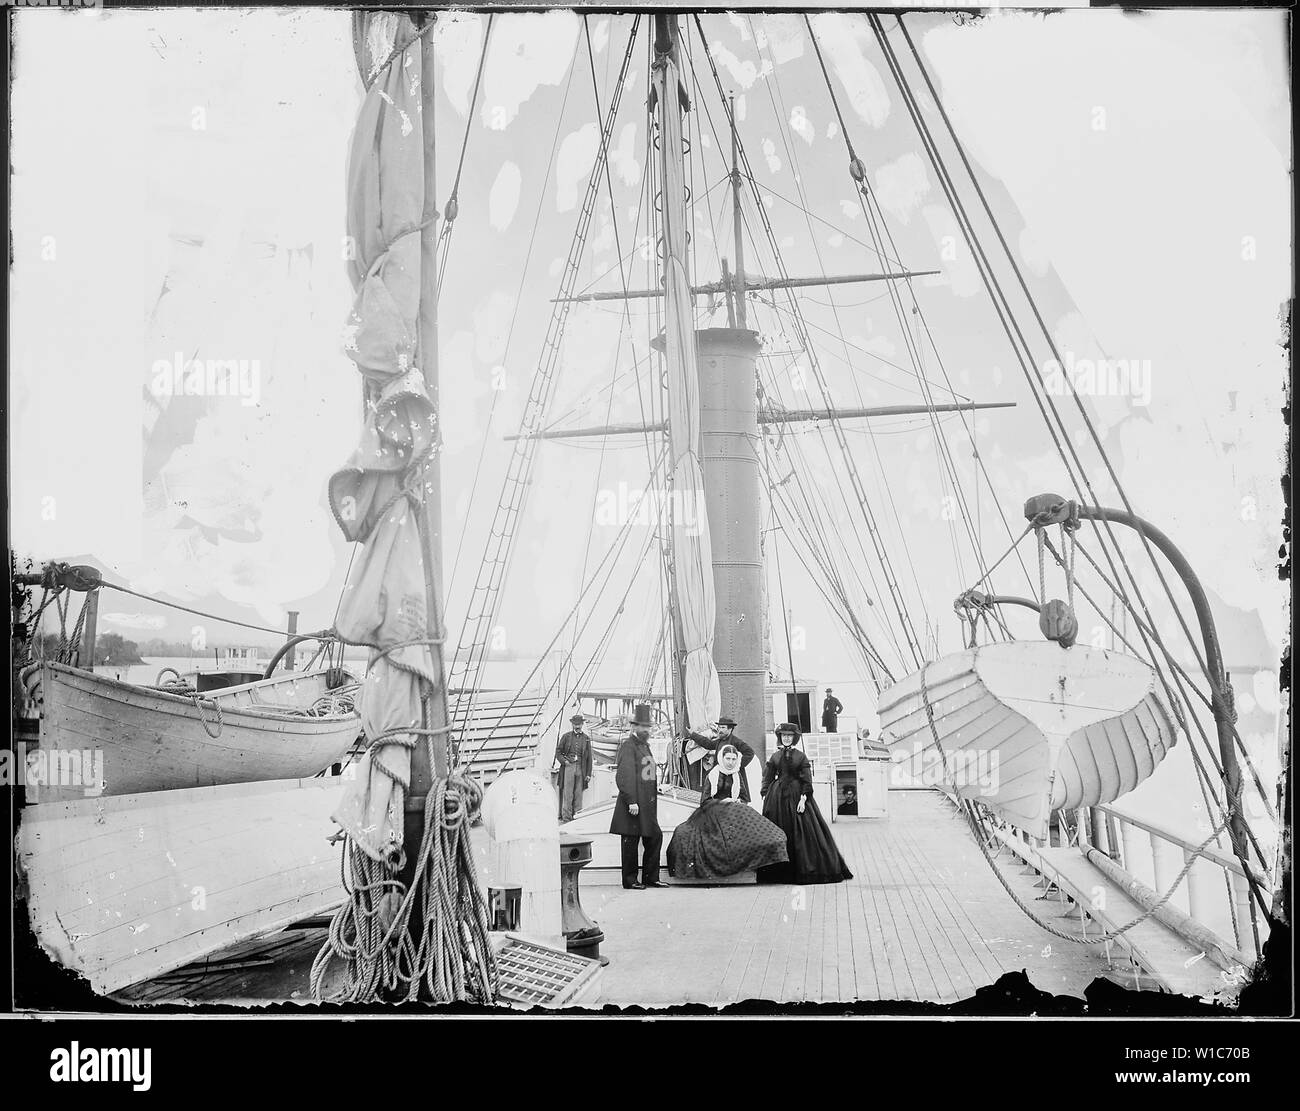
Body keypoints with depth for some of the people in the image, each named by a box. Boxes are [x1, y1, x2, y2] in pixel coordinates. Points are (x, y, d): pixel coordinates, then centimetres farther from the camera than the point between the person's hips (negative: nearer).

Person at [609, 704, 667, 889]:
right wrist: (631, 802, -23)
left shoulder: (645, 745, 18)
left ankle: (651, 878, 19)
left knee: (655, 838, 10)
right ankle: (630, 880, 7)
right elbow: (623, 776, -19)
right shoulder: (628, 746, -12)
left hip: (648, 805, 9)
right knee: (631, 841, -1)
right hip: (633, 804, -9)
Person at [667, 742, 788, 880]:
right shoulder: (713, 776, 0)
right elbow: (704, 801, -3)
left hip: (735, 810, 4)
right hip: (715, 815, -4)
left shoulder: (737, 776, 14)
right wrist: (723, 801, -12)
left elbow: (744, 798, 20)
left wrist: (739, 801, -2)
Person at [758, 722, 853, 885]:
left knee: (802, 832, -5)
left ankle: (804, 870, 1)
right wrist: (765, 797, -3)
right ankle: (778, 873, 5)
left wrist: (803, 798, -14)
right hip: (777, 797, 2)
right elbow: (767, 779, 9)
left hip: (796, 796, -2)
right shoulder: (774, 757, 9)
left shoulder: (801, 756, 4)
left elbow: (807, 780, -2)